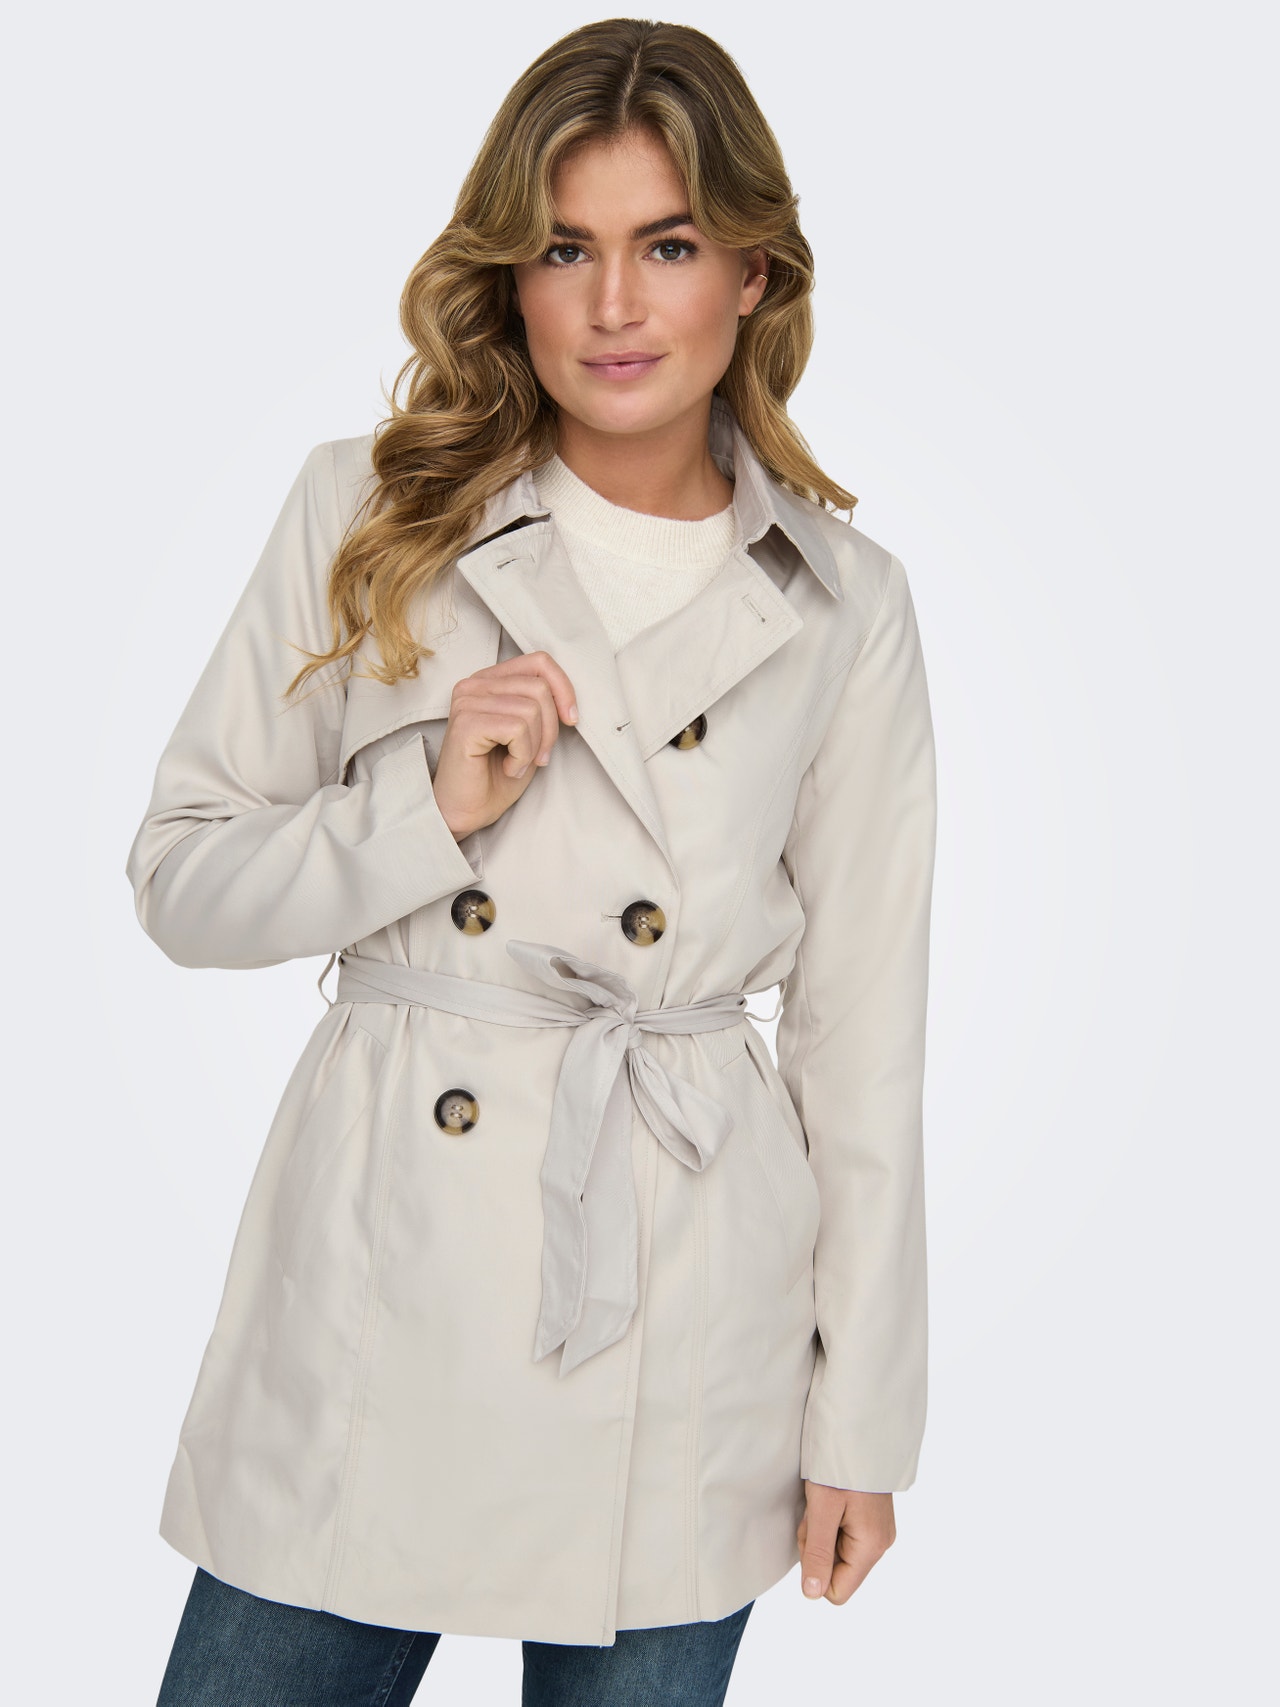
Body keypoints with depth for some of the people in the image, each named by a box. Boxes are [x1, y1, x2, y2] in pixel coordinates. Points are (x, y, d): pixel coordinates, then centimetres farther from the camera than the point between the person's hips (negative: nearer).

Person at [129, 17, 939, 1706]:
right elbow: (181, 881, 3)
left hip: (684, 1328, 0)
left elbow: (861, 1030, 4)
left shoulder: (841, 605, 0)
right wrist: (432, 804, -15)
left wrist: (863, 1419, 5)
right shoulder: (366, 517, -1)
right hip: (385, 1251, 0)